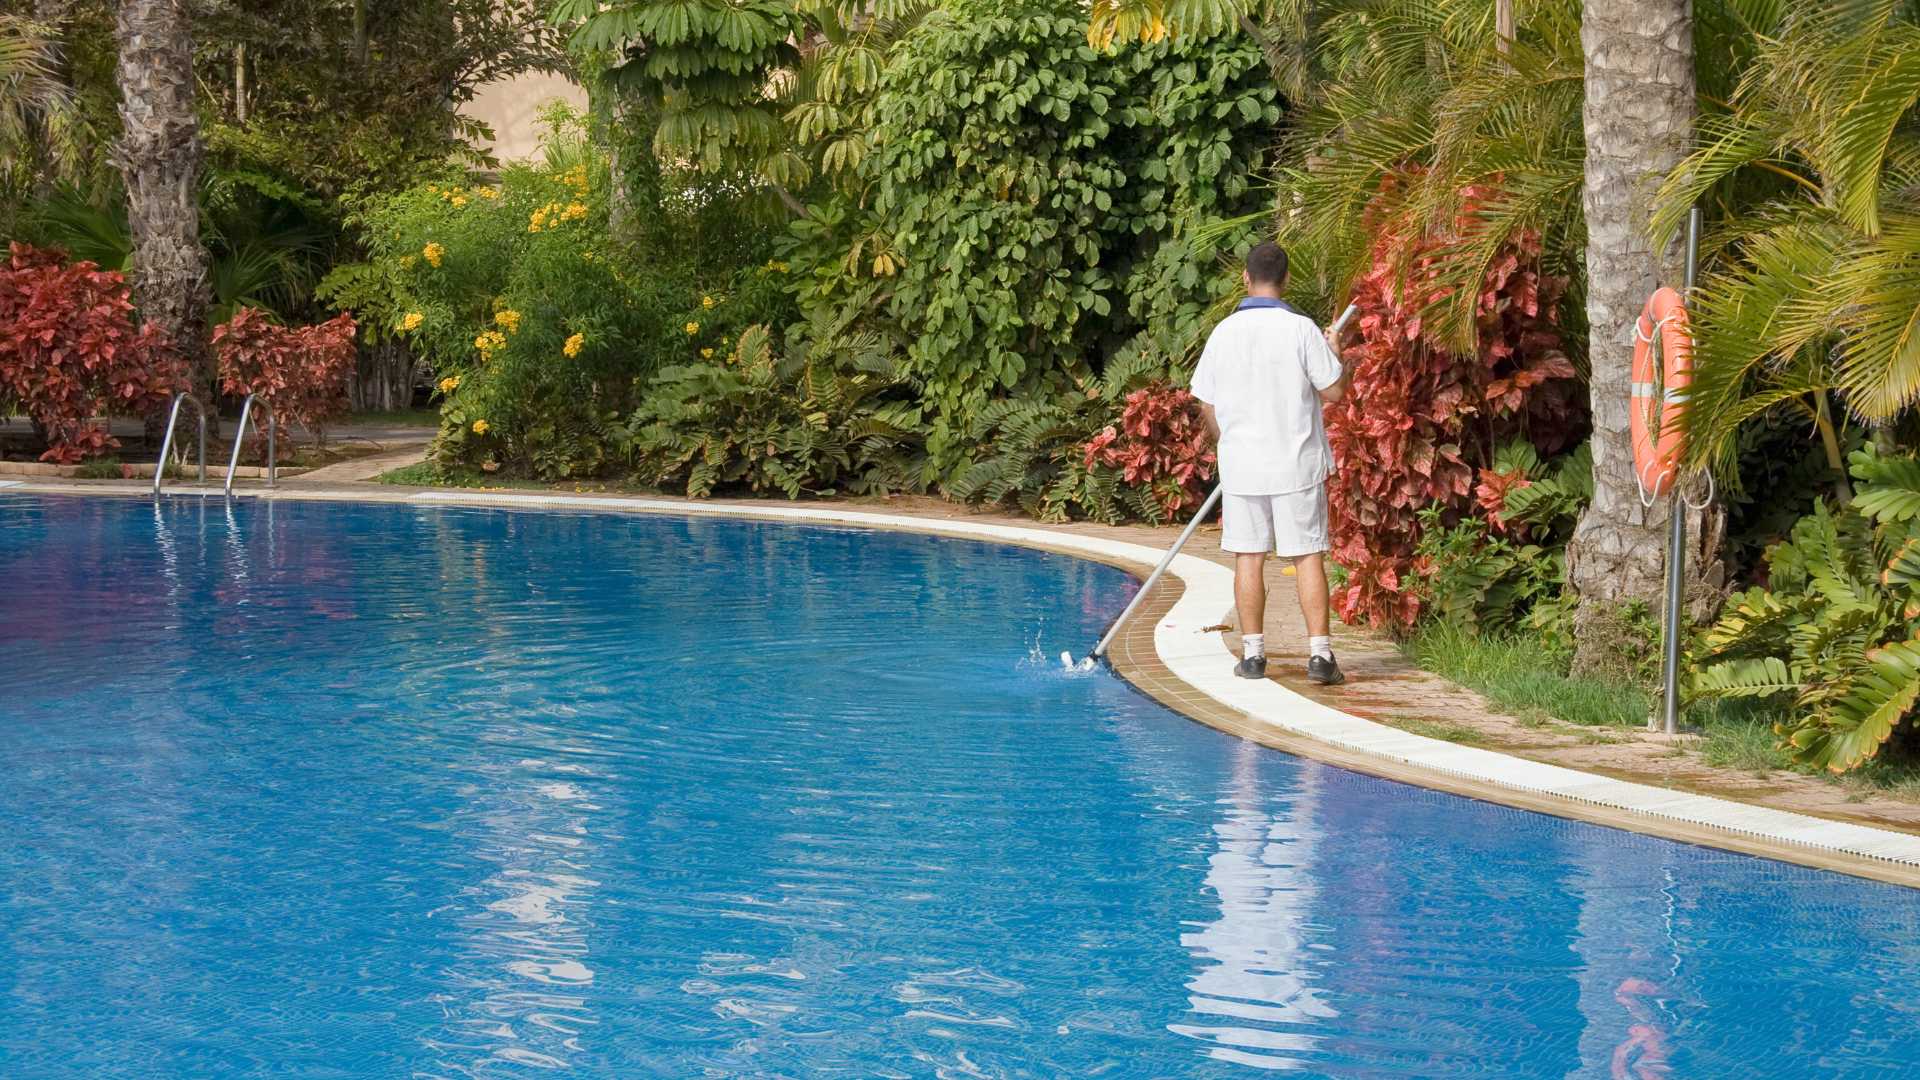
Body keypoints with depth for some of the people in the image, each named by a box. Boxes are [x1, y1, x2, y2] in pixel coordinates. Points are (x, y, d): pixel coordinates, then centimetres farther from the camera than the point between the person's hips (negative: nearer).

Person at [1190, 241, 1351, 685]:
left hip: (1242, 465, 2)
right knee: (1308, 557, 2)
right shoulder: (1301, 329, -9)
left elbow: (1207, 404, 7)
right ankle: (1319, 654, -1)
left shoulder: (1224, 332, 0)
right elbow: (1335, 390, -5)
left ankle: (1252, 654, 10)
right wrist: (1333, 353, 14)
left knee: (1248, 558, 8)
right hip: (1296, 464, -2)